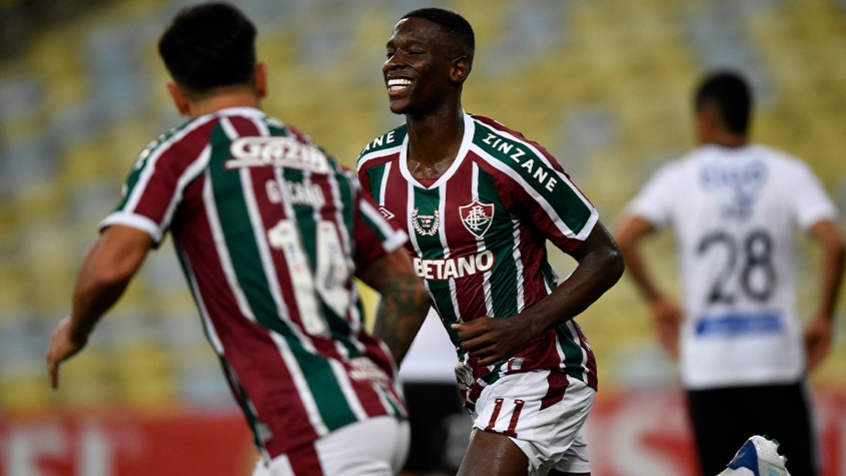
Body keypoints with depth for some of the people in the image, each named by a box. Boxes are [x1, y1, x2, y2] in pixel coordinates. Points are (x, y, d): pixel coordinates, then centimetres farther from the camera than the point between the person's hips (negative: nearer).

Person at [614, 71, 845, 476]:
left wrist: (657, 301, 6)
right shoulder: (788, 172, 2)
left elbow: (622, 241, -8)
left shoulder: (679, 178, 3)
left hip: (706, 364, 0)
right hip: (776, 356, 0)